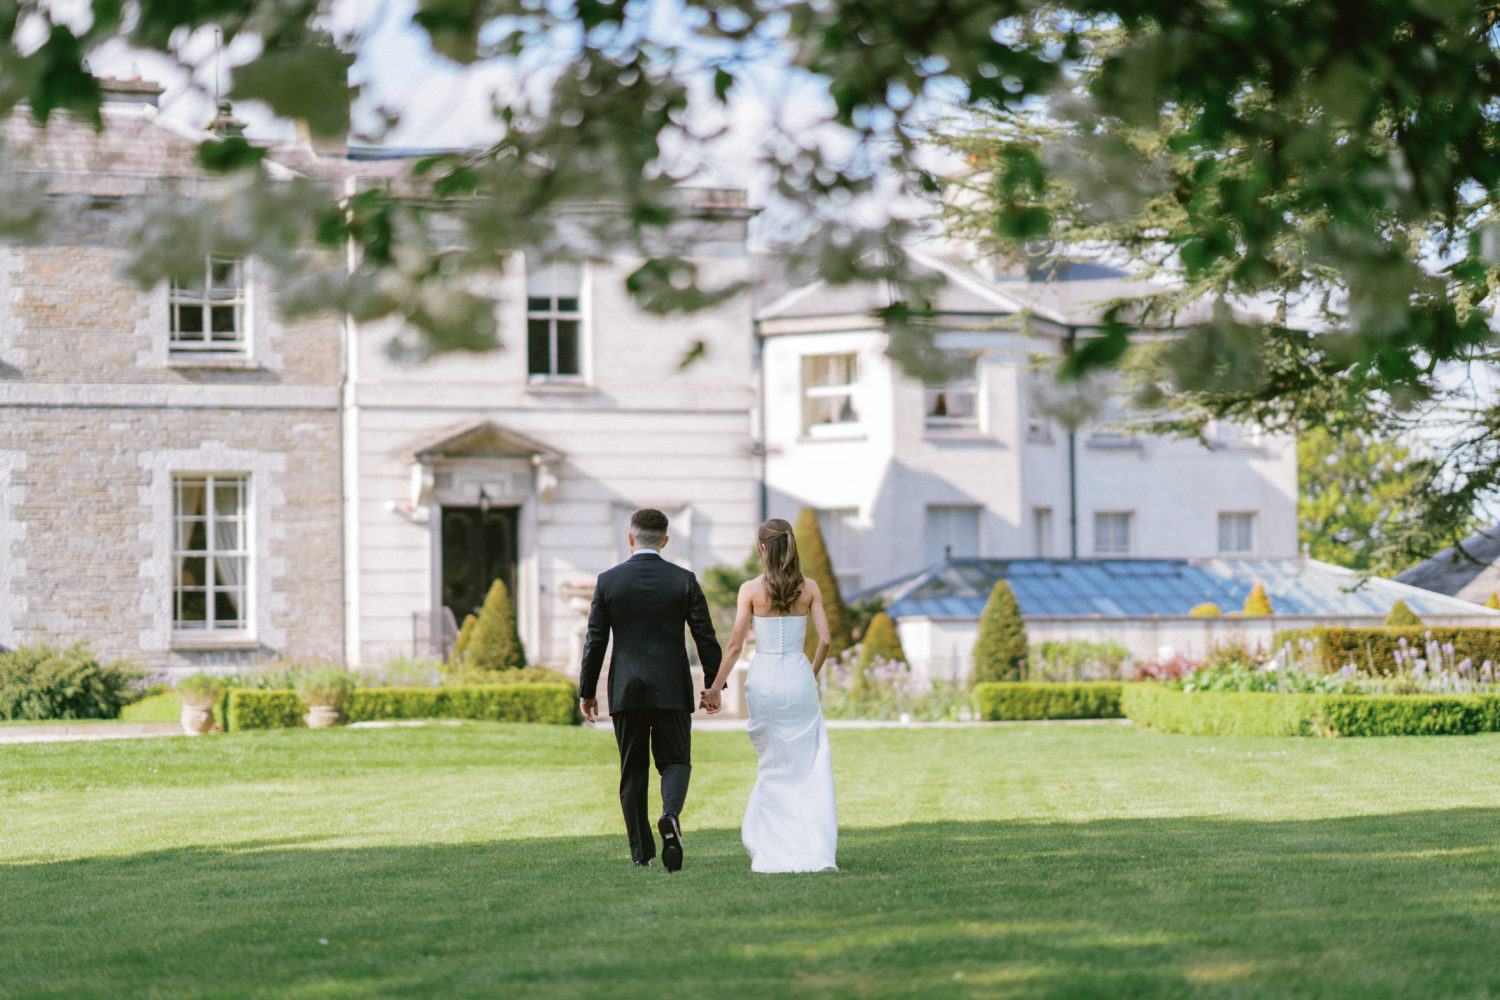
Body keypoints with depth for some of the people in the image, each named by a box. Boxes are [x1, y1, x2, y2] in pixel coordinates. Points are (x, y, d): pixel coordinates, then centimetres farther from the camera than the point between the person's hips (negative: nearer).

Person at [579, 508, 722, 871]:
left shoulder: (608, 581, -2)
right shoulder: (684, 581, -1)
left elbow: (595, 640, 1)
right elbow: (706, 637, 0)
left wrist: (587, 690, 9)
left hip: (626, 690, 0)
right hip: (672, 690, 0)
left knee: (633, 772, 8)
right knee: (675, 761, 9)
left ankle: (641, 853, 6)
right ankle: (670, 814, -22)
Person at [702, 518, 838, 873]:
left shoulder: (751, 590, -5)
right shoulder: (809, 588, 0)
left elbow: (735, 645, -6)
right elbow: (825, 640, -2)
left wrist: (715, 688, 0)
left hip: (764, 678, 0)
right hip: (798, 676, 0)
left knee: (772, 766, 13)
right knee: (809, 766, 5)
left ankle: (769, 850, 11)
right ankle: (817, 850, -4)